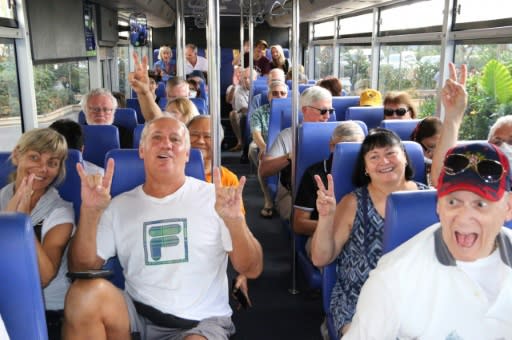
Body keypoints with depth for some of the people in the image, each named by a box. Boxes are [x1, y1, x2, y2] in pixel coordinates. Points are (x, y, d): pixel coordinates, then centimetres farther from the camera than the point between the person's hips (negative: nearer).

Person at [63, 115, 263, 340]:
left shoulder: (214, 198, -1)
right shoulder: (119, 206, 7)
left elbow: (252, 270, -5)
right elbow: (81, 268, 2)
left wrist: (235, 221, -24)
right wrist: (90, 212, -13)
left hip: (202, 322, -3)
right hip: (138, 316, 3)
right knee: (84, 292, -24)